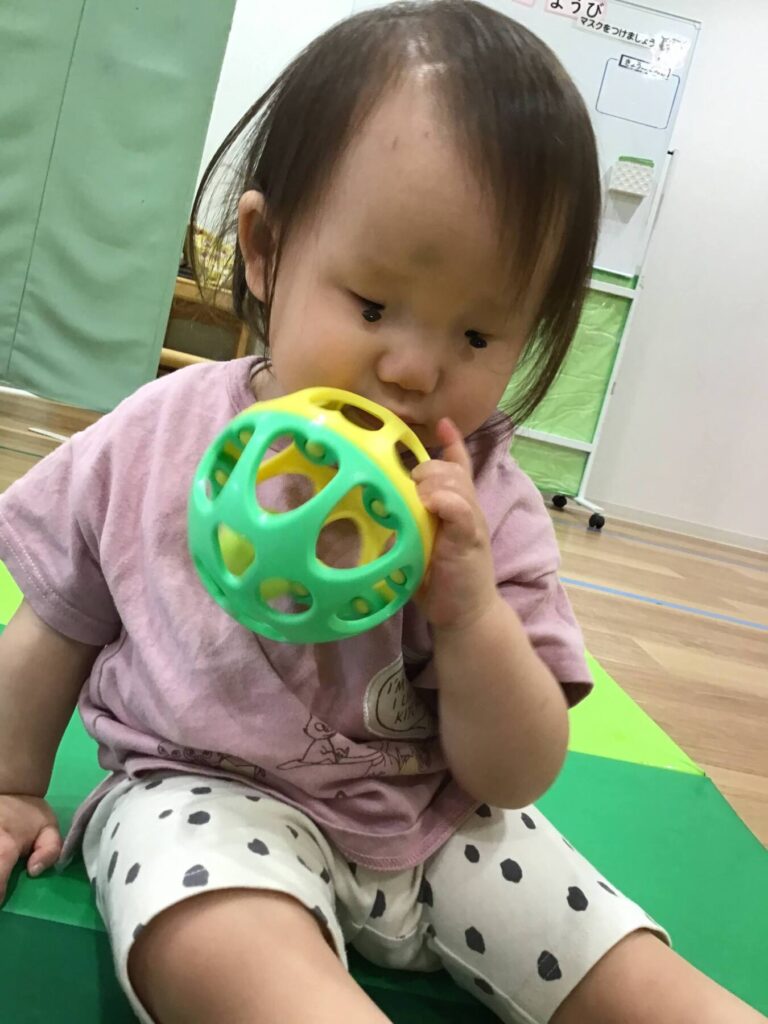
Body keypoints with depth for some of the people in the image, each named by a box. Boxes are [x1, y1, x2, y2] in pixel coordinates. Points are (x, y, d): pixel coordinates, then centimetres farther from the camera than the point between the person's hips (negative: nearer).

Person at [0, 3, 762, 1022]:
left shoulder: (485, 509, -8)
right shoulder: (158, 441, -8)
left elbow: (516, 776, -7)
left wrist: (473, 609, -23)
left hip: (434, 822, 3)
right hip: (202, 789, -1)